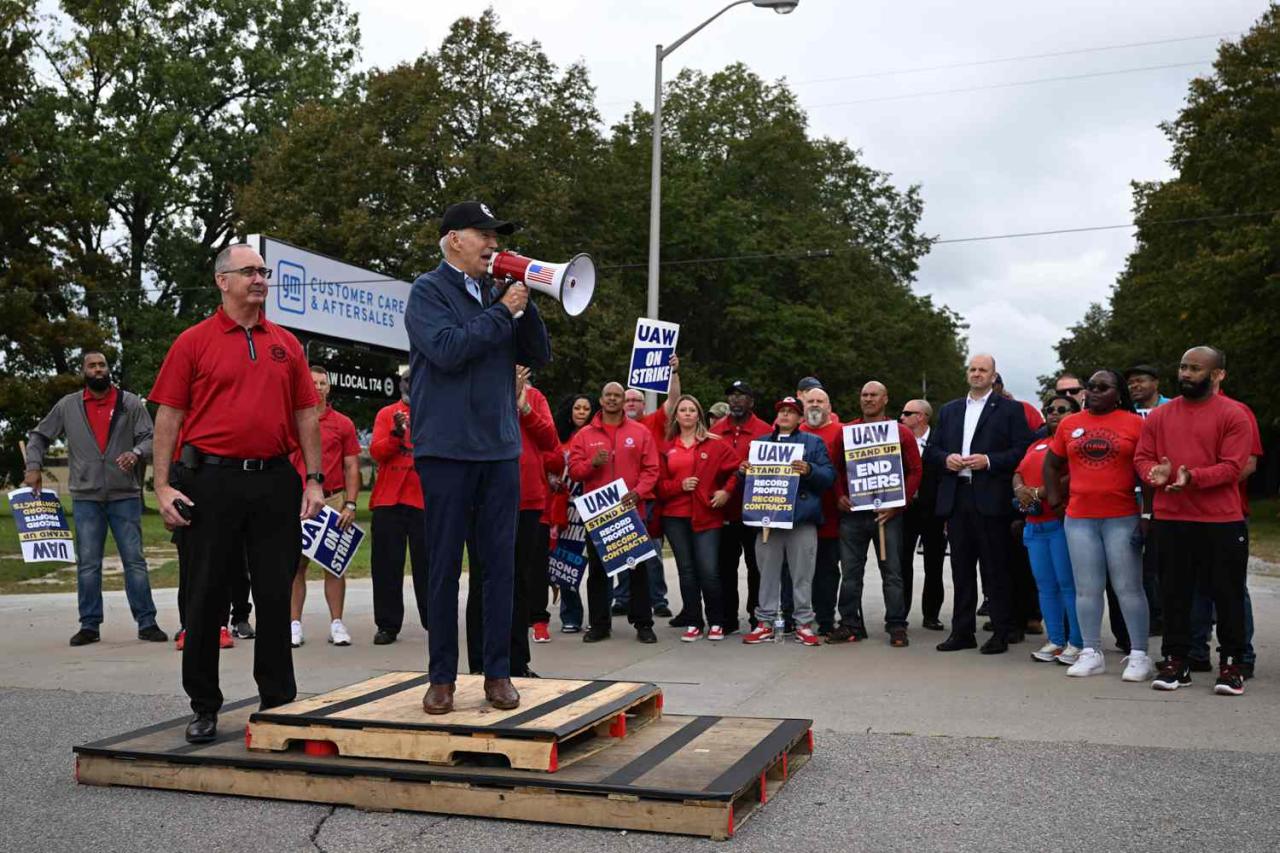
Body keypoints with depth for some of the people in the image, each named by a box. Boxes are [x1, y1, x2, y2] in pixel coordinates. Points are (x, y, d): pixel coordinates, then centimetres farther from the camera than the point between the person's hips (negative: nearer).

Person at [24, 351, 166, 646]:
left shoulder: (130, 403, 4)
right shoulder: (67, 406, 9)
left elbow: (149, 437, -1)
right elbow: (38, 436, 16)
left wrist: (136, 453, -21)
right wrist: (33, 467, 2)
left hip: (125, 496, -1)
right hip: (85, 498, 1)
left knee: (134, 560, -1)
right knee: (87, 564, 3)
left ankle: (147, 623, 2)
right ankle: (89, 625, 11)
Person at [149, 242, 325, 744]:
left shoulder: (286, 345, 12)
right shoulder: (193, 343, 3)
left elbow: (306, 415, 12)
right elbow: (169, 417, 0)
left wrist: (314, 479, 5)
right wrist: (163, 486, -8)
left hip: (274, 481, 3)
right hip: (210, 481, -2)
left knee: (276, 593, 7)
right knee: (205, 596, 4)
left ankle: (278, 699, 18)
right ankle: (204, 706, 18)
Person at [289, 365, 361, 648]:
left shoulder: (343, 423, 7)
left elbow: (351, 467, 6)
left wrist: (351, 504, -3)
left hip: (333, 500, 0)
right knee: (296, 564, 1)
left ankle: (337, 624, 7)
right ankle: (294, 624, 6)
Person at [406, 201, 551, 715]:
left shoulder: (497, 293, 13)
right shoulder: (429, 290, -1)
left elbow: (539, 356, 10)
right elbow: (447, 349, -18)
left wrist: (524, 303, -2)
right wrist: (503, 310, -11)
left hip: (500, 448, 5)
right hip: (446, 448, -4)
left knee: (501, 563, 6)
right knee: (444, 566, 3)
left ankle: (498, 673, 15)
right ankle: (442, 677, 13)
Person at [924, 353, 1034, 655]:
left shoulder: (1009, 409, 4)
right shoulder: (949, 410, 18)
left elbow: (1023, 449, -5)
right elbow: (931, 450, 16)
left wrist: (989, 461, -15)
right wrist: (946, 459, -4)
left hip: (990, 500, -4)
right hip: (956, 499, 5)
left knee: (995, 569, -1)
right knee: (961, 569, 9)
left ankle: (1002, 631, 7)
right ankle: (963, 631, 15)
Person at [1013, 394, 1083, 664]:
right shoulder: (1036, 446, 24)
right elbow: (1019, 473, 17)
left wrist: (1038, 494, -16)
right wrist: (1019, 489, -5)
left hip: (1063, 521, -7)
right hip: (1034, 523, 7)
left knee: (1069, 584, -6)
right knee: (1045, 586, 8)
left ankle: (1077, 643, 1)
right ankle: (1055, 640, 14)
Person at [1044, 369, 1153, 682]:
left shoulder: (1135, 424, -1)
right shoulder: (1069, 424, 10)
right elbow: (1051, 464, 19)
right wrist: (1055, 498, 10)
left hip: (1123, 518, -3)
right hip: (1079, 518, 3)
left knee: (1128, 587, 1)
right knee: (1087, 588, 7)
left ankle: (1139, 655, 8)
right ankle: (1091, 653, 14)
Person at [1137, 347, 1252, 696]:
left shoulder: (1233, 415, -3)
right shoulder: (1159, 415, 9)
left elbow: (1232, 467, -11)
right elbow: (1142, 457, 8)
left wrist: (1193, 477, -25)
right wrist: (1154, 473, -14)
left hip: (1221, 521, -3)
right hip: (1170, 520, 3)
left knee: (1227, 593, 5)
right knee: (1174, 592, 9)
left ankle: (1231, 665, 16)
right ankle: (1175, 661, 19)